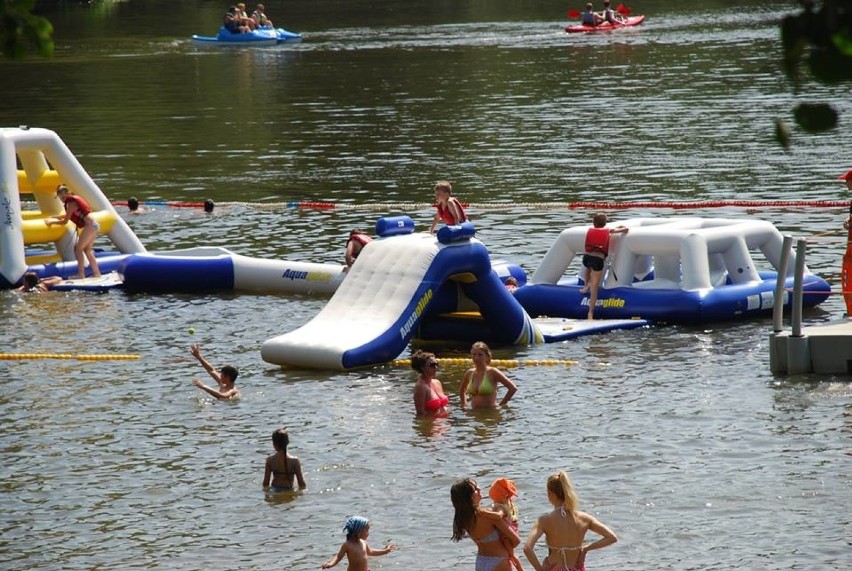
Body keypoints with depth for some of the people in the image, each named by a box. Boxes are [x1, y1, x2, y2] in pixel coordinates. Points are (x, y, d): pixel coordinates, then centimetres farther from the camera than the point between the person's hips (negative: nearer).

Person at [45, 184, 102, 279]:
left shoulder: (71, 203, -11)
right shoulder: (74, 199, 17)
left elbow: (65, 221, -7)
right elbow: (69, 215, 28)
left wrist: (52, 222, 5)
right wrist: (53, 217, 28)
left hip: (89, 226, -10)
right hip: (94, 225, 10)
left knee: (79, 248, -4)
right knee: (87, 250, 15)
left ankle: (81, 274, -7)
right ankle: (96, 273, 16)